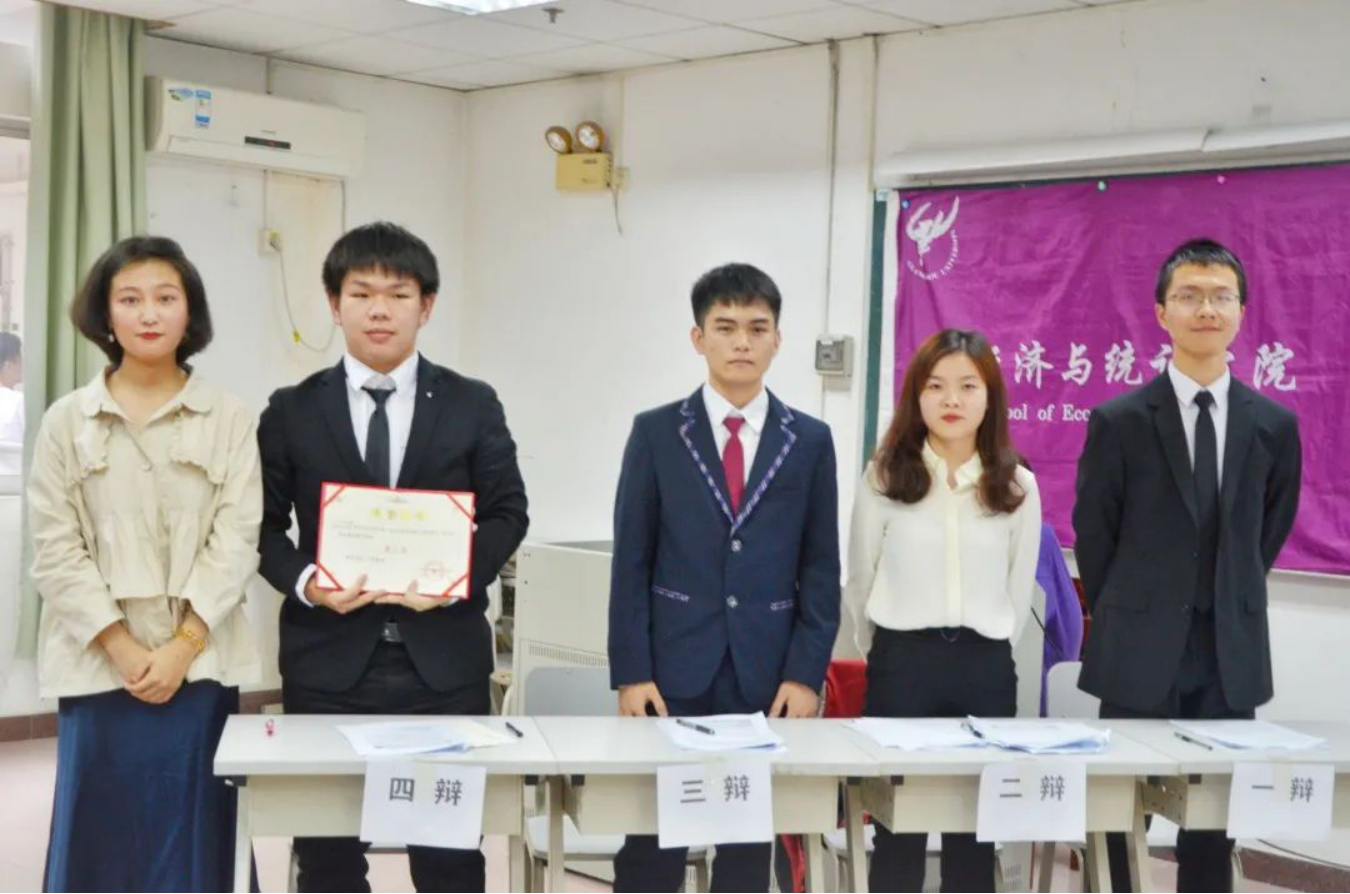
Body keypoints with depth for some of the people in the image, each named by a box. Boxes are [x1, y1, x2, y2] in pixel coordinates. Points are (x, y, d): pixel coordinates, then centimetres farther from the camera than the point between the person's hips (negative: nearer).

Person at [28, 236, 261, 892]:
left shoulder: (230, 421, 3)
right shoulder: (66, 421, 5)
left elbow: (236, 542, -2)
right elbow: (55, 550, 0)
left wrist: (181, 647, -12)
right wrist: (122, 647, -9)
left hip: (199, 664, 0)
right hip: (98, 664, 1)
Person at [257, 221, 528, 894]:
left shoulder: (473, 406, 5)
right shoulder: (292, 411, 6)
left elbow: (508, 513, 4)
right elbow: (264, 524, 6)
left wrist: (458, 577, -13)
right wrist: (304, 580, -13)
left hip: (443, 659, 0)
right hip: (329, 660, 1)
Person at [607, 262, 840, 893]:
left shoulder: (810, 441, 5)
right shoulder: (656, 432, 2)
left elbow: (821, 570, 5)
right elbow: (631, 563, 0)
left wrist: (806, 673, -3)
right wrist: (630, 673, -6)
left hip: (766, 675, 1)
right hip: (672, 670, -1)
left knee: (750, 841, 9)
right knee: (651, 839, 2)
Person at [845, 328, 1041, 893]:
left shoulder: (1017, 486, 3)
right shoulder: (884, 477, -2)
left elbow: (1019, 590, 12)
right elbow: (860, 584, 7)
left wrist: (987, 653, 12)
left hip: (987, 669, 2)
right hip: (903, 662, -2)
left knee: (976, 831, 7)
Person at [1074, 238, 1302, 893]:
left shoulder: (1274, 425, 2)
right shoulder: (1118, 421, -6)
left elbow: (1271, 528, 14)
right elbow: (1093, 534, 2)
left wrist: (1230, 609, 12)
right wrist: (1128, 617, 7)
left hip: (1232, 655, 3)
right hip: (1140, 654, -2)